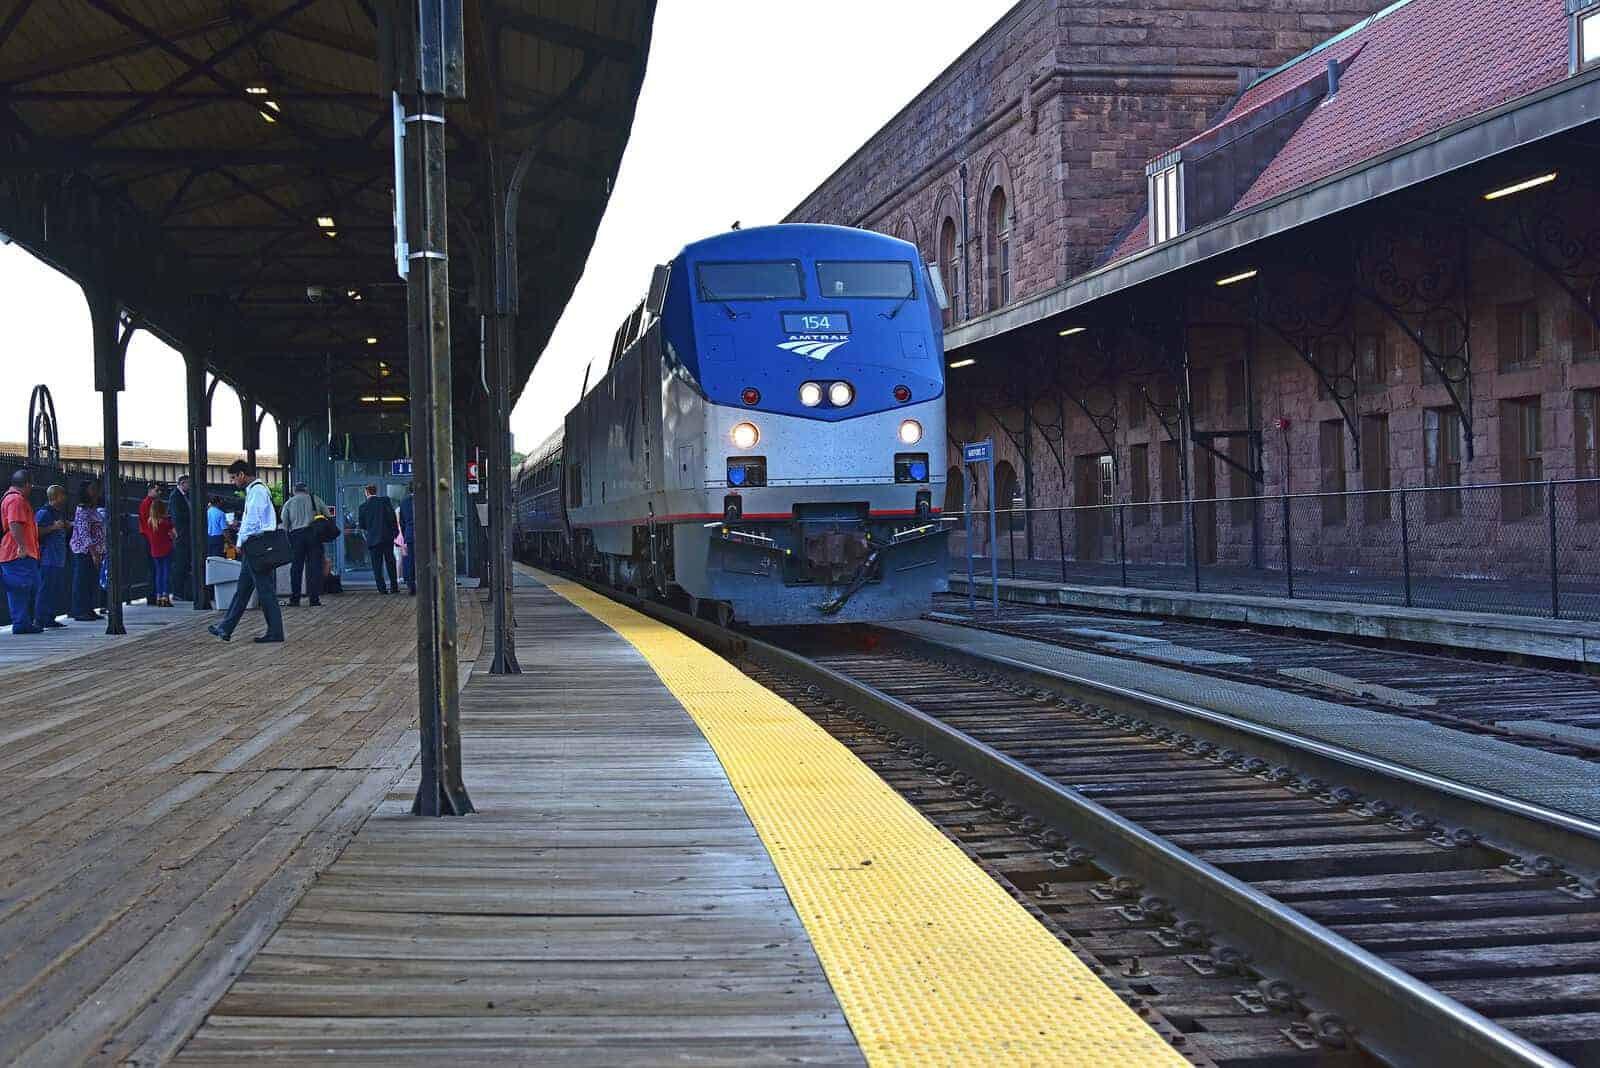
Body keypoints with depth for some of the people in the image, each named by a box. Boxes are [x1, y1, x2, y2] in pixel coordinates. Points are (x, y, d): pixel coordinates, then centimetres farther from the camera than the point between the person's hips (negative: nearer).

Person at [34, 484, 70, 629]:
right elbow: (37, 532, -17)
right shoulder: (43, 513, -9)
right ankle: (40, 618, -7)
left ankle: (50, 618, 15)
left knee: (59, 589, 9)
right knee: (46, 589, -10)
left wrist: (68, 527, 14)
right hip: (47, 559, -9)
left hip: (59, 559, 9)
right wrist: (53, 527, -21)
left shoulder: (59, 513, 19)